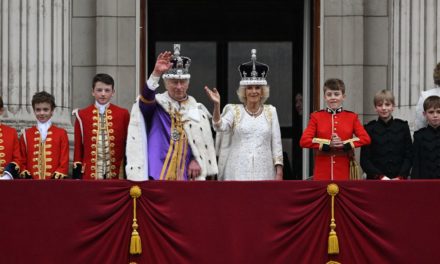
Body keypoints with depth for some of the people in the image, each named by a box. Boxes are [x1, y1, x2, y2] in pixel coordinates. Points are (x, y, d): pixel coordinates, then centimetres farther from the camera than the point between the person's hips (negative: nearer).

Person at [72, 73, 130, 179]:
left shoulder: (123, 114, 5)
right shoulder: (82, 115, 5)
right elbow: (78, 147, 8)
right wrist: (77, 176, 2)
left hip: (116, 175, 0)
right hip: (90, 175, 0)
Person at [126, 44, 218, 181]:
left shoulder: (197, 110, 11)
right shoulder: (156, 104, 2)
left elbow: (205, 143, 13)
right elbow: (146, 97, -22)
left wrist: (197, 160, -4)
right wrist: (156, 74, -36)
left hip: (187, 174, 3)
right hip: (159, 174, -3)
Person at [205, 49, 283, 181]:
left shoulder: (270, 111, 10)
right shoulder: (234, 110, 7)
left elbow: (276, 143, 8)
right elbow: (220, 127, -11)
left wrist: (279, 172, 0)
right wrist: (217, 105, -26)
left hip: (264, 172, 1)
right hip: (238, 173, -1)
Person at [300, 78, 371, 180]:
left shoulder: (351, 117, 8)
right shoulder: (316, 117, 7)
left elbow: (366, 138, -3)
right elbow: (304, 141, -5)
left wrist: (344, 144, -17)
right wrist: (328, 144, -16)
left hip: (344, 172, 0)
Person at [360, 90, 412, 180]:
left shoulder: (403, 126, 8)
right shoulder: (369, 128, 3)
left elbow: (408, 156, 6)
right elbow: (364, 160, 0)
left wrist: (401, 177, -8)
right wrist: (380, 176, -13)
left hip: (399, 180, 1)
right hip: (375, 180, -1)